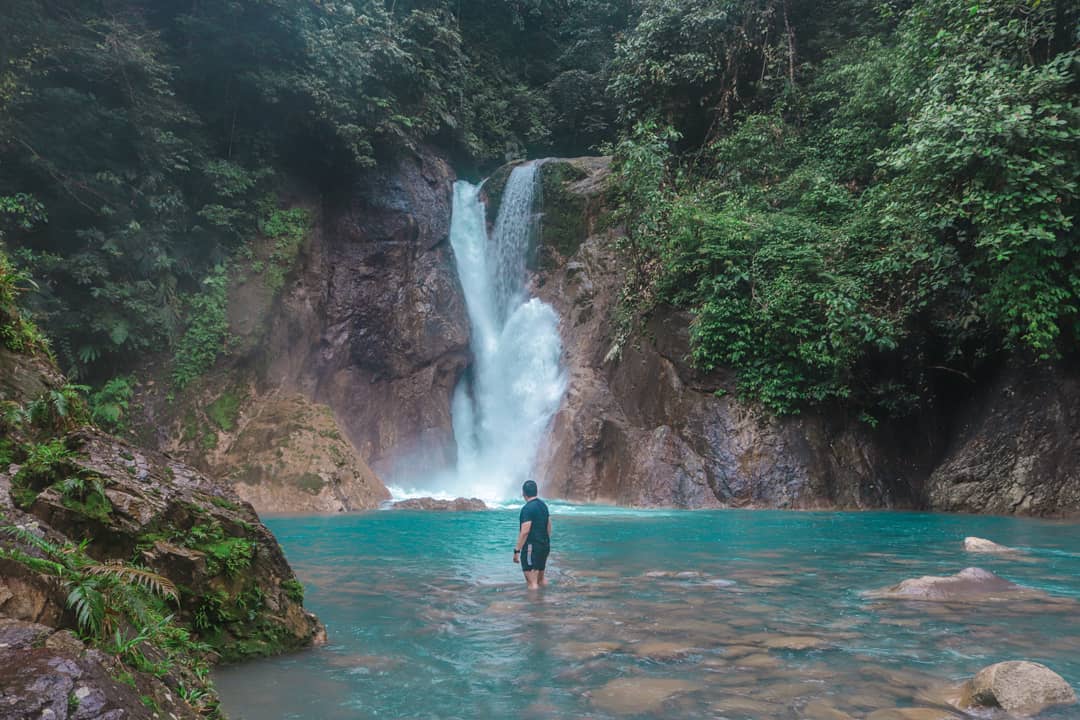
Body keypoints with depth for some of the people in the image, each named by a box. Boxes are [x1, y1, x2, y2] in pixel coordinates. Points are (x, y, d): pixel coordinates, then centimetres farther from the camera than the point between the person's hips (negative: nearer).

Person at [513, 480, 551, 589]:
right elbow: (549, 527, 15)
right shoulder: (543, 505, 9)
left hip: (531, 547, -9)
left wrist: (517, 550, -18)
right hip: (545, 546, 9)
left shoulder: (527, 508, -17)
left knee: (532, 583, -4)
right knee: (541, 579, 22)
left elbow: (525, 532, -21)